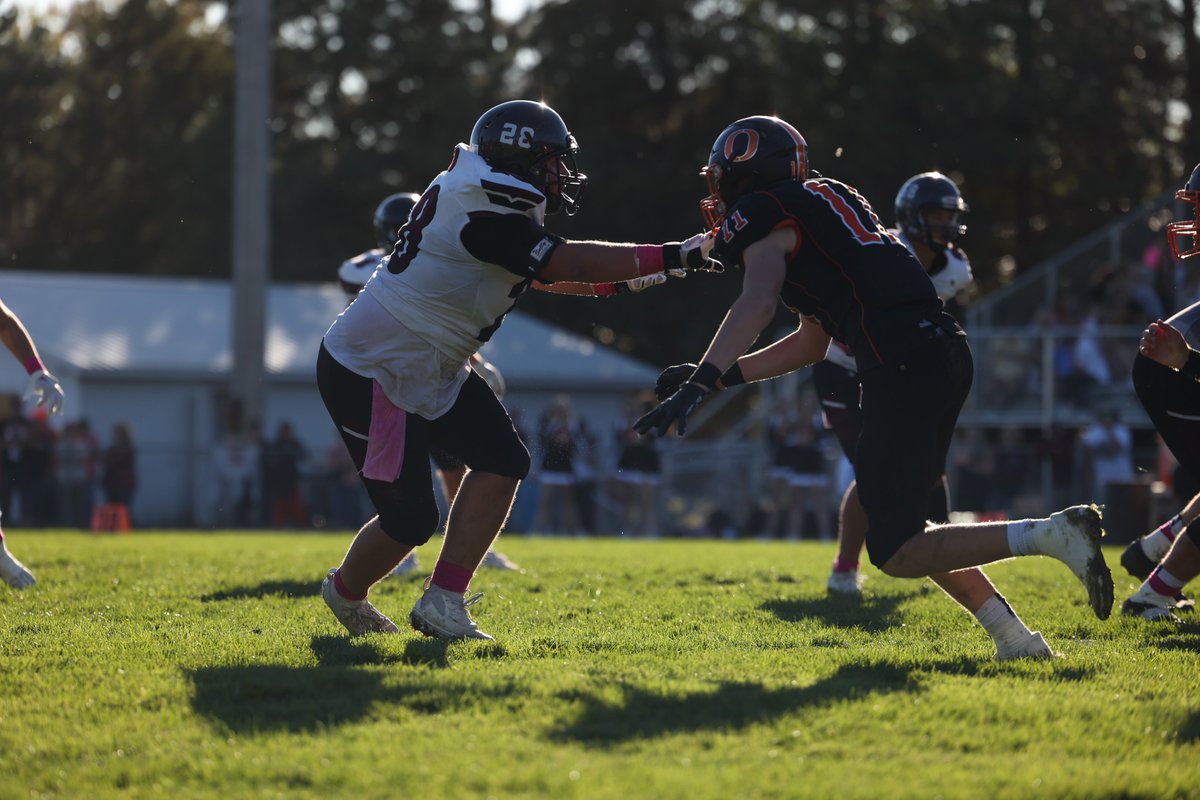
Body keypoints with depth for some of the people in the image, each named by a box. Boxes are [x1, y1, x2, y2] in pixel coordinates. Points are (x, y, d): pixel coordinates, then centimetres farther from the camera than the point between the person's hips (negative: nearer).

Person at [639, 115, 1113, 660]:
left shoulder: (764, 213, 2)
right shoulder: (820, 203, 30)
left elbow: (758, 301, -19)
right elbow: (810, 345, 33)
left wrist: (698, 383, -26)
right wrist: (719, 376, 31)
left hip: (904, 362, -9)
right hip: (944, 350, 9)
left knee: (897, 554, -6)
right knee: (896, 526, 19)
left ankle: (1054, 535, -16)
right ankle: (1013, 636, 11)